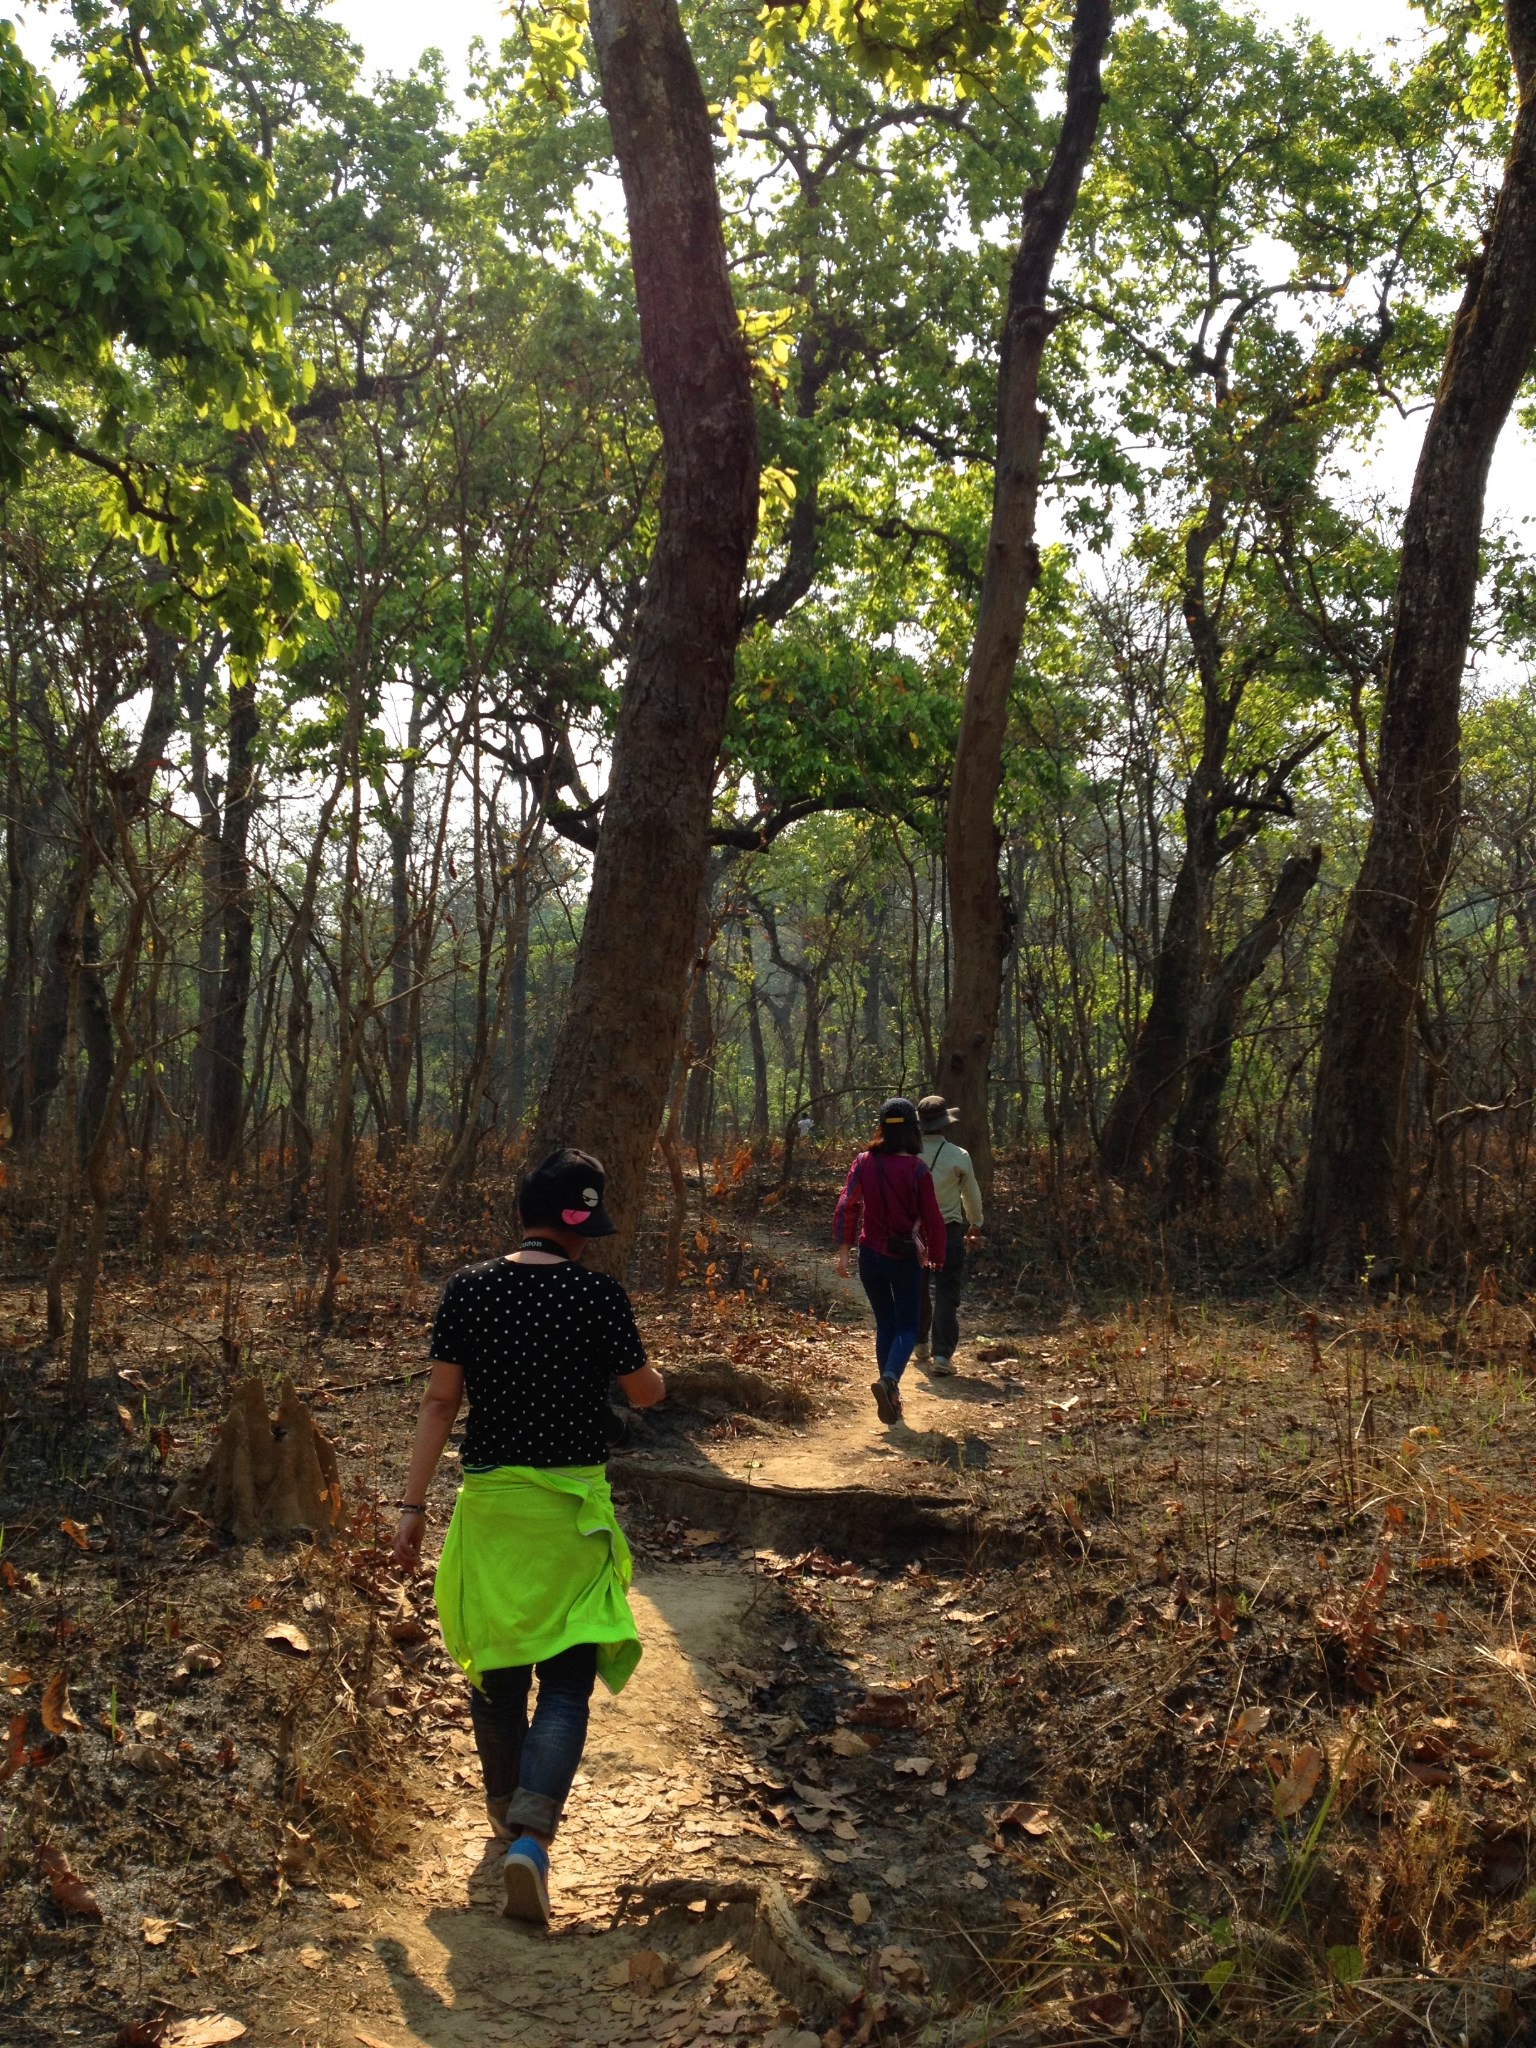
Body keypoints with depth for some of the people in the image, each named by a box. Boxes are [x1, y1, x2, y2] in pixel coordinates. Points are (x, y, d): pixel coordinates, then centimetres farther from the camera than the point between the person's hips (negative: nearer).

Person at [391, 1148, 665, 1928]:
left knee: (496, 1667, 19)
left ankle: (506, 1808, 36)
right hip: (573, 1504, -3)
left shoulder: (466, 1290, -2)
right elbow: (644, 1393, 2)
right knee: (565, 1679, 2)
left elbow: (440, 1401, -3)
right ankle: (531, 1832, -13)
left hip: (488, 1498, 3)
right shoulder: (598, 1295, -9)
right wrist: (658, 1374, 25)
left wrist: (412, 1503, 2)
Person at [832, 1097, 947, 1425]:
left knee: (884, 1323, 18)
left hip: (870, 1255, 3)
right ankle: (889, 1379, -21)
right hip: (905, 1258, -3)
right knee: (906, 1326, 7)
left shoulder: (864, 1162, -5)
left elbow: (846, 1205, -6)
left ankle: (891, 1398, 19)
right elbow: (931, 1217, -10)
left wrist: (843, 1248, 0)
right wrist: (935, 1255, 4)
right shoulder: (917, 1169, -13)